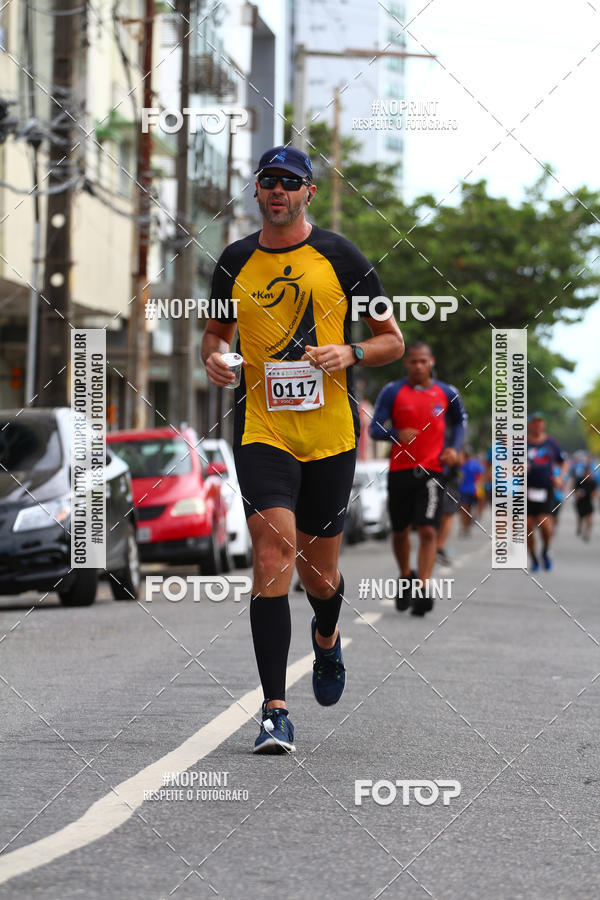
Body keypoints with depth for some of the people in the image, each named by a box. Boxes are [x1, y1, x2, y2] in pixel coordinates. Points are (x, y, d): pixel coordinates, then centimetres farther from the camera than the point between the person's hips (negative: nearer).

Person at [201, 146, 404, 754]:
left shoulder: (339, 256, 2)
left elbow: (393, 341, 7)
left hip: (331, 431, 0)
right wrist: (214, 357, 0)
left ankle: (326, 639, 47)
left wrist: (350, 353, -13)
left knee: (318, 570, 9)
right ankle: (275, 712, -18)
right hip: (260, 427, 0)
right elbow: (216, 331, 24)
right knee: (274, 549, -18)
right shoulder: (236, 261, 8)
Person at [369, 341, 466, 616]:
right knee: (400, 532, 11)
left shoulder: (447, 393, 5)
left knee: (428, 531, -14)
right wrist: (397, 434, -23)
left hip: (432, 470, -1)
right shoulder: (392, 392, 0)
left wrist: (454, 448, 4)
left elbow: (459, 421, 22)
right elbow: (374, 429, -3)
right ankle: (406, 577, 36)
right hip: (400, 470, 1)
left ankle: (422, 590, -17)